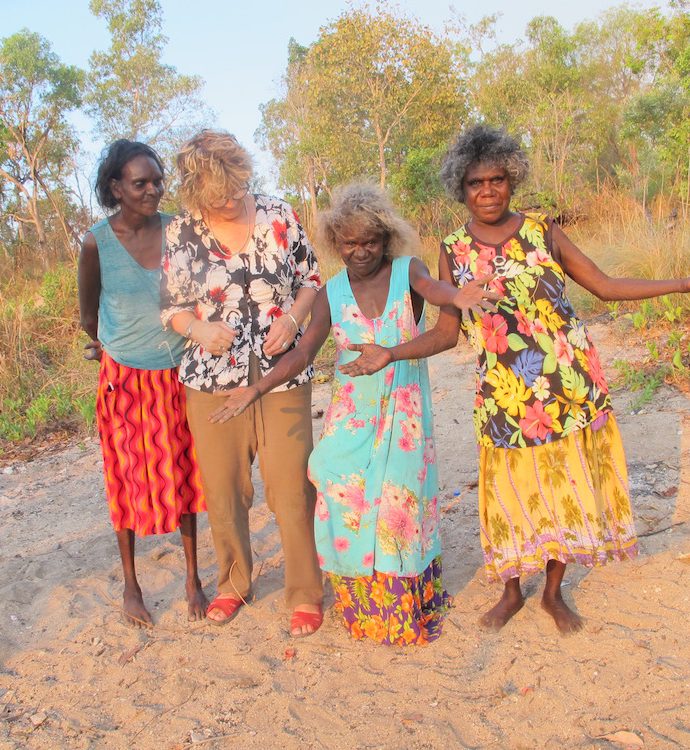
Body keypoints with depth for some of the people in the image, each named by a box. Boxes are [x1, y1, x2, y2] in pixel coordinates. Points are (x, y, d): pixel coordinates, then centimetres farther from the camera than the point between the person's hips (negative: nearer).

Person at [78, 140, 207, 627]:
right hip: (126, 381, -2)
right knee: (129, 481, 10)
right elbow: (89, 315, 4)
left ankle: (193, 578, 28)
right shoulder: (97, 243, -11)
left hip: (179, 376, 2)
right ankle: (131, 585, 29)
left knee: (183, 477, 11)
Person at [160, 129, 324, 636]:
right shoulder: (182, 233, 0)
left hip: (282, 376, -1)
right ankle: (234, 583, 35)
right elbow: (172, 306, 6)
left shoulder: (279, 216, 0)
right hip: (212, 379, 1)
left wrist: (292, 318, -12)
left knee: (292, 488, 1)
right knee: (224, 489, 12)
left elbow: (311, 279, 7)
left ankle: (305, 594, 20)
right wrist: (199, 329, -16)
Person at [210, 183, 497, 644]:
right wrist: (257, 390, -11)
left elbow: (431, 288, -26)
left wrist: (458, 296, -50)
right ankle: (363, 608, 20)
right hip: (353, 414, 2)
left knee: (400, 503, 0)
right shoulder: (333, 293, 3)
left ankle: (408, 610, 20)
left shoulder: (406, 271, -3)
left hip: (404, 413, -2)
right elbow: (304, 352, 0)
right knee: (346, 503, -1)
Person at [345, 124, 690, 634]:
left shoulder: (542, 230, 2)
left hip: (570, 384, 1)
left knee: (568, 486, 9)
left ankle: (554, 592, 30)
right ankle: (512, 592, 31)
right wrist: (388, 354, -9)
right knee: (513, 491, 7)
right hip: (506, 394, -1)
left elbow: (606, 286, 4)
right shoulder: (454, 250, 2)